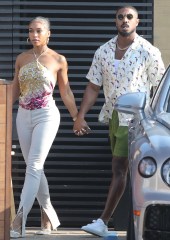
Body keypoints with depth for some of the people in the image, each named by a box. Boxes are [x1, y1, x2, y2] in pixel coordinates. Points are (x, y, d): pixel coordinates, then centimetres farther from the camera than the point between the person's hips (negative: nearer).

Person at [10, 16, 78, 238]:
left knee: (34, 166, -15)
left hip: (46, 116, -5)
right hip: (24, 116, 5)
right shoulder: (22, 59, 8)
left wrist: (77, 118, 13)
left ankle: (19, 221, -24)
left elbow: (66, 92, 8)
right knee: (34, 168, 9)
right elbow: (14, 90, 14)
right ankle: (48, 215, 22)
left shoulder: (59, 60, -1)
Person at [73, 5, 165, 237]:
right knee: (121, 170, 12)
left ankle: (103, 222, -13)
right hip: (112, 117, 6)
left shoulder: (149, 52, -9)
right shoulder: (103, 52, 5)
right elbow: (93, 87, 8)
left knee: (119, 169, -11)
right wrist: (80, 116, -1)